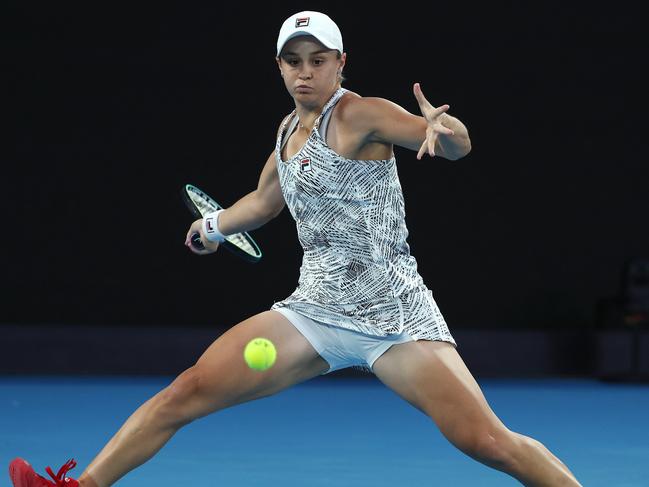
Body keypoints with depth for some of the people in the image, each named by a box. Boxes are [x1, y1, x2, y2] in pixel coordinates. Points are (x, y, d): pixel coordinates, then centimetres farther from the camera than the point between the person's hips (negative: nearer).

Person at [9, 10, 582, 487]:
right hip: (315, 310, 6)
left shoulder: (360, 114, -8)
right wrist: (215, 226, 24)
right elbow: (264, 201, 34)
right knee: (190, 390, -7)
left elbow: (458, 145, -20)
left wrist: (443, 130, -39)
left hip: (393, 312, -6)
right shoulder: (290, 129, 13)